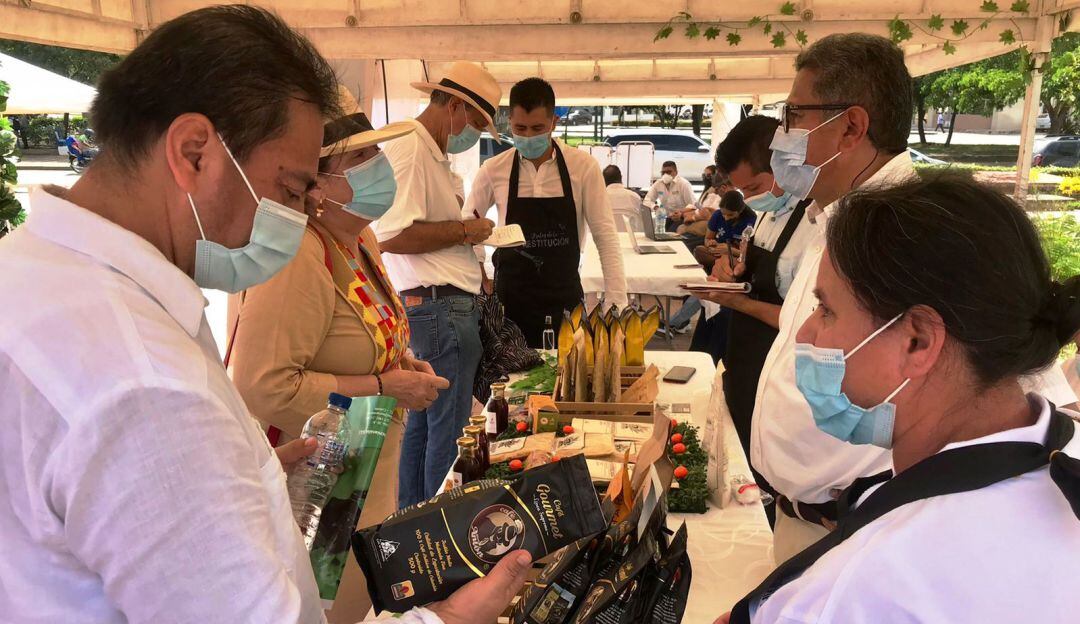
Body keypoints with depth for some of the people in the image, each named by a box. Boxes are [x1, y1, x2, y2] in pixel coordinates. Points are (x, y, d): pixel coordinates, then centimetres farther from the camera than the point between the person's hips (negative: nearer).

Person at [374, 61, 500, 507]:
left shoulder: (432, 153, 19)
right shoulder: (408, 149, -14)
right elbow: (389, 236, -25)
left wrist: (467, 230, 13)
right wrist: (463, 231, -15)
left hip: (431, 308, 11)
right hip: (439, 308, -11)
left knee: (424, 421, 18)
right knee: (450, 428, -2)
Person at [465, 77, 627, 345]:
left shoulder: (583, 167, -6)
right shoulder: (493, 170, -3)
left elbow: (605, 236, -5)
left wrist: (616, 303, -11)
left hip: (565, 297, 0)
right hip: (510, 298, 1)